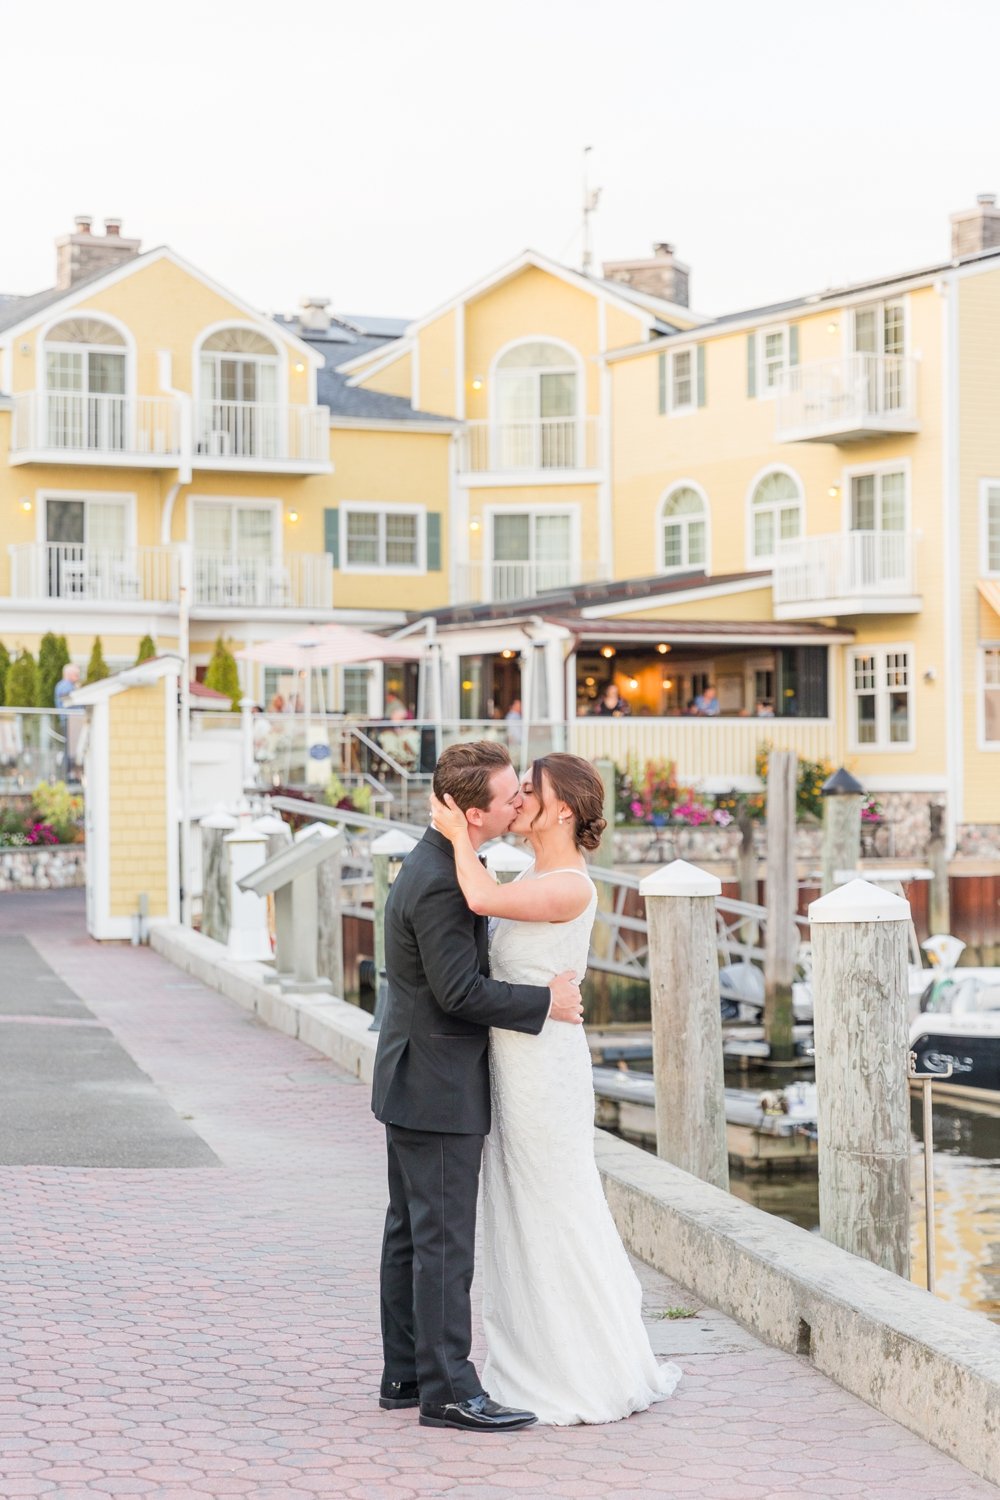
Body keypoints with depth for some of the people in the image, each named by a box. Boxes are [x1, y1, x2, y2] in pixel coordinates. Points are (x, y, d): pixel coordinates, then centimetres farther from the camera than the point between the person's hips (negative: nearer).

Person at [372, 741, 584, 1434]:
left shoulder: (436, 860, 9)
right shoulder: (441, 883, -23)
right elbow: (460, 990, -23)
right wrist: (545, 1002, -14)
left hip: (415, 1082, 11)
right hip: (439, 1088, -11)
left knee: (412, 1233, 15)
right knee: (444, 1241, -5)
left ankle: (406, 1374, 23)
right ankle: (448, 1390, 1)